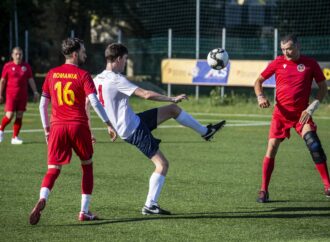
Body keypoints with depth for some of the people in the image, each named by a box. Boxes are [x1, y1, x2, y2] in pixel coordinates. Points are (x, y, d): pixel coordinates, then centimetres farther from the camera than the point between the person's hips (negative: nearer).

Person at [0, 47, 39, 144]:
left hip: (23, 95, 3)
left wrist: (35, 92, 1)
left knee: (19, 116, 2)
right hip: (11, 95, -3)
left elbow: (31, 80, 9)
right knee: (10, 115, -9)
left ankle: (15, 137, 9)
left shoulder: (26, 66, 7)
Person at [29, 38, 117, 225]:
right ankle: (84, 211, 14)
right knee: (87, 166, 15)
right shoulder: (83, 75, -3)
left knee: (53, 169, 5)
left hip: (57, 126, 3)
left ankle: (42, 199, -25)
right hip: (79, 125, -3)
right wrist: (109, 124, -10)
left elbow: (43, 104, 12)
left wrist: (47, 128, 21)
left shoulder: (52, 74, 10)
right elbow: (94, 102, -13)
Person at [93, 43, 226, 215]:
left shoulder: (97, 80, 5)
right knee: (162, 164, -6)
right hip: (135, 130, -9)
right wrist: (173, 98, -14)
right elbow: (146, 95, -24)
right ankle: (150, 205, -6)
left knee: (173, 109, 15)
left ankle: (205, 131, 28)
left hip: (124, 128, 9)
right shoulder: (116, 80, -22)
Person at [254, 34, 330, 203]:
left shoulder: (310, 64, 0)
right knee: (272, 148, -6)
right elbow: (259, 81, 11)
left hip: (301, 114, -1)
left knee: (314, 145, -17)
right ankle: (264, 191, 4)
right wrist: (260, 97, -10)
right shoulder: (278, 63, 1)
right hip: (281, 113, 1)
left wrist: (311, 108, -6)